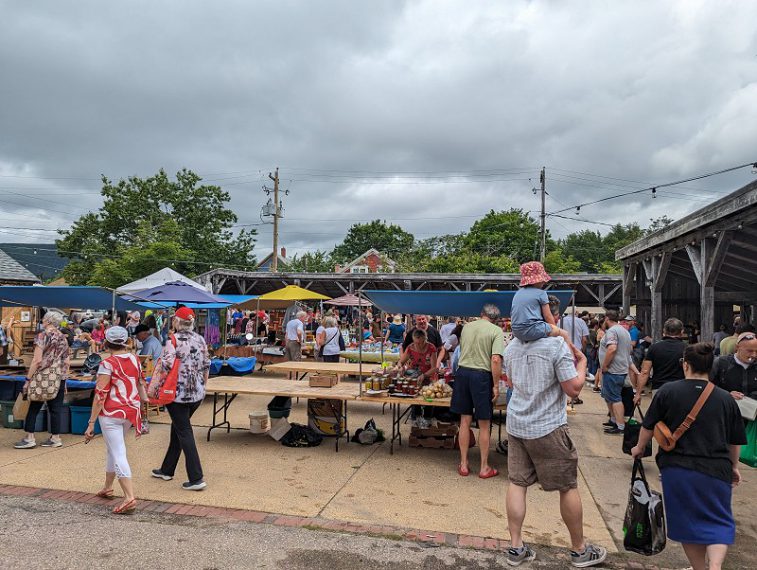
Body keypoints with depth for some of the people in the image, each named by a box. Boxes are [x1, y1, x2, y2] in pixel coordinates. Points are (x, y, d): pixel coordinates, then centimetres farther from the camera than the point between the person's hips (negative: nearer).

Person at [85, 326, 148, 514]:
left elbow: (100, 395, -15)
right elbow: (141, 385, 12)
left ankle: (129, 497, -11)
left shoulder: (107, 364, -13)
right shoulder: (134, 360, 5)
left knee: (118, 453, -4)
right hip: (131, 412, 6)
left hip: (112, 413, -6)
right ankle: (107, 487, 38)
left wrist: (91, 423, -11)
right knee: (113, 448, 24)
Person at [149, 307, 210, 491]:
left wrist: (152, 389, -7)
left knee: (184, 433, -1)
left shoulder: (174, 340, -13)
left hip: (178, 393, -6)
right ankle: (167, 470, 33)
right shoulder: (200, 340, 5)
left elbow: (165, 365, -20)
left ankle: (196, 479, -1)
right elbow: (206, 365, 11)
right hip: (197, 394, 6)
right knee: (177, 428, 20)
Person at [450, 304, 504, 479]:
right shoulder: (496, 331, -6)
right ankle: (484, 467, 19)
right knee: (484, 424, 8)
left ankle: (463, 465, 20)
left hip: (462, 371, 4)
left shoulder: (466, 327, 9)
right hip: (482, 375, -4)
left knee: (465, 421, 12)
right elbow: (496, 359, -16)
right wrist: (496, 385, -11)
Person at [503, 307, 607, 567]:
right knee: (568, 487, 11)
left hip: (516, 425, 5)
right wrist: (581, 363, 2)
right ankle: (580, 550, 25)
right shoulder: (557, 344, -15)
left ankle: (516, 547, 15)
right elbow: (573, 389, -15)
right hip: (548, 428, -5)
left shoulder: (511, 346, 5)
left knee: (517, 483, 10)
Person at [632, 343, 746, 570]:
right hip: (716, 470, 1)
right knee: (719, 522, 14)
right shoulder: (725, 398, 0)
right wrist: (734, 466, 27)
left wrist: (639, 448, 18)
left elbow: (648, 426, -1)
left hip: (677, 468, -1)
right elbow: (735, 441, 9)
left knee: (688, 522, 16)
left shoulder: (667, 391, -6)